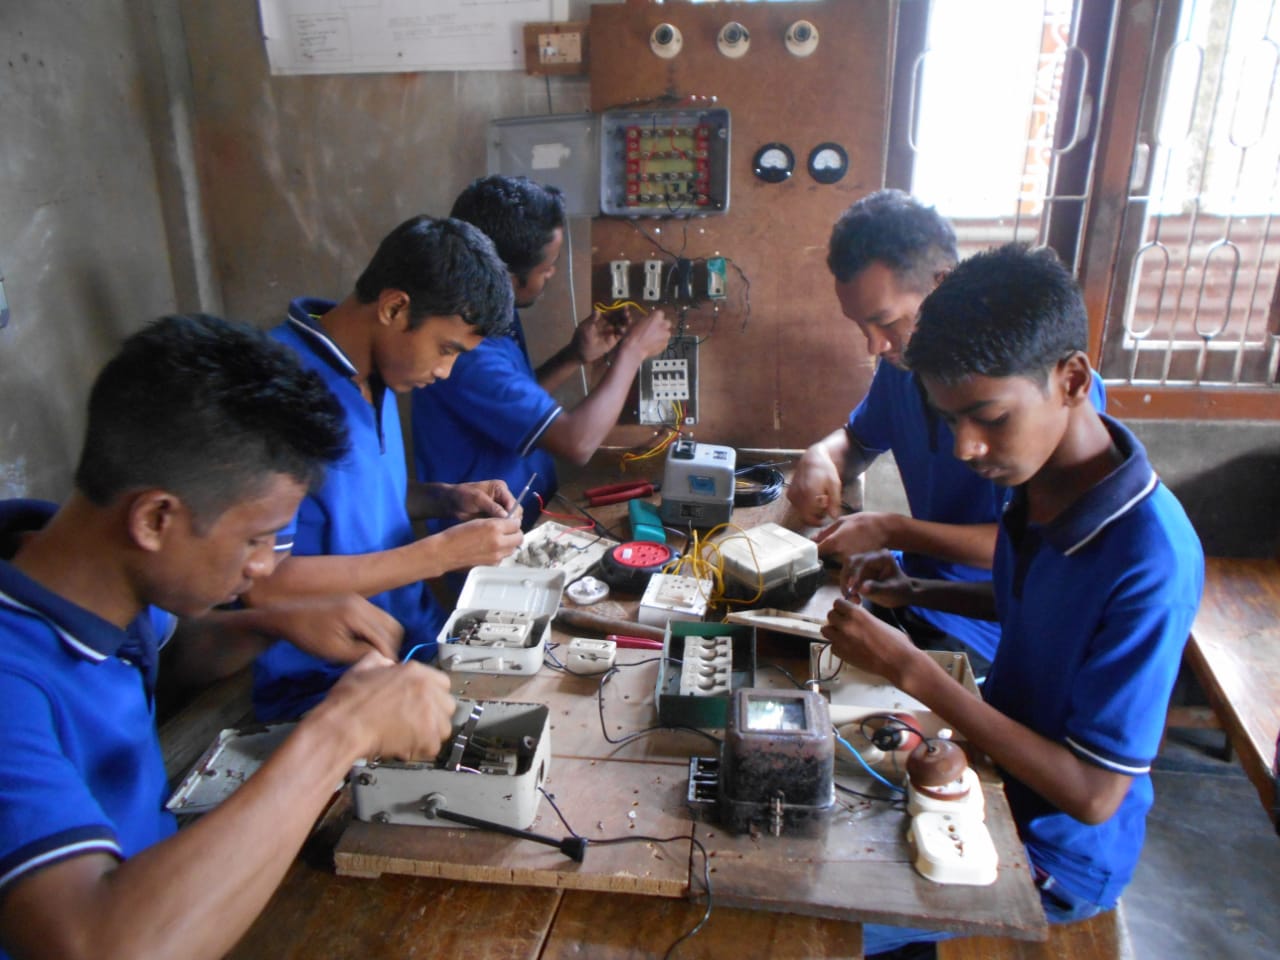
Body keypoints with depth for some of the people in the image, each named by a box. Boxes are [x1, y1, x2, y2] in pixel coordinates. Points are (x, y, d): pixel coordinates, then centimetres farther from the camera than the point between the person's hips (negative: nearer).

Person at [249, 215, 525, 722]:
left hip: (420, 645, 8)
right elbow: (266, 586, -23)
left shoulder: (374, 376, 6)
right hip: (327, 690, -8)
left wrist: (446, 497, 2)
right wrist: (440, 553, -20)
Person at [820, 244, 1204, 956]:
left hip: (1055, 850, -7)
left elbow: (1093, 795, -28)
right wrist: (915, 594, -5)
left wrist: (910, 669, -32)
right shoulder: (1039, 479, -10)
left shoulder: (1153, 558, -33)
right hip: (994, 769, 7)